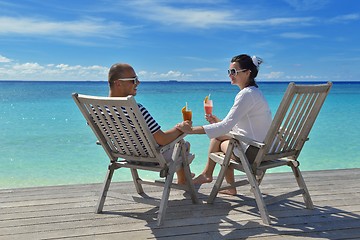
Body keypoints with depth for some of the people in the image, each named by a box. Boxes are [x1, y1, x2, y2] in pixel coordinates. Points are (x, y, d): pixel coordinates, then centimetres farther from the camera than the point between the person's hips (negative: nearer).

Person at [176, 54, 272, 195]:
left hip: (254, 151, -9)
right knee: (217, 136, 15)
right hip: (263, 148, 9)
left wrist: (192, 130, -26)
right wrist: (218, 121, 6)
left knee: (221, 143, 13)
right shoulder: (253, 92, 12)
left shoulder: (247, 94, -20)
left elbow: (226, 126, -26)